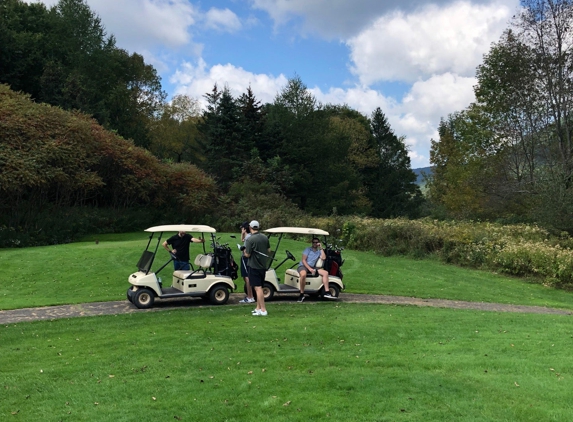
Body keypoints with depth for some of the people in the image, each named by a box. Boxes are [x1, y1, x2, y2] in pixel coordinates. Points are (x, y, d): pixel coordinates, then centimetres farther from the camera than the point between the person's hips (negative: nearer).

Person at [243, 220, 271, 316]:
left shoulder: (250, 240, -17)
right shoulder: (265, 237, 4)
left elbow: (247, 254, -13)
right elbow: (269, 251, 12)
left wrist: (244, 252, 7)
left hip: (254, 266, -7)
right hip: (263, 266, 7)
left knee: (258, 288, -7)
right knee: (259, 287, 16)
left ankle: (263, 310, -9)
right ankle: (258, 308, 21)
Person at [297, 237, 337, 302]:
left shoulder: (319, 251, 16)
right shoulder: (308, 249, 3)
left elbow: (323, 258, -5)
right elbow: (303, 260, -7)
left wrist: (321, 248, -2)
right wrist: (309, 269, -19)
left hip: (312, 267, 5)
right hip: (303, 266, -5)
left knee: (325, 273, -13)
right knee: (303, 274, -40)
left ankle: (327, 292, -14)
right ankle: (302, 294, -27)